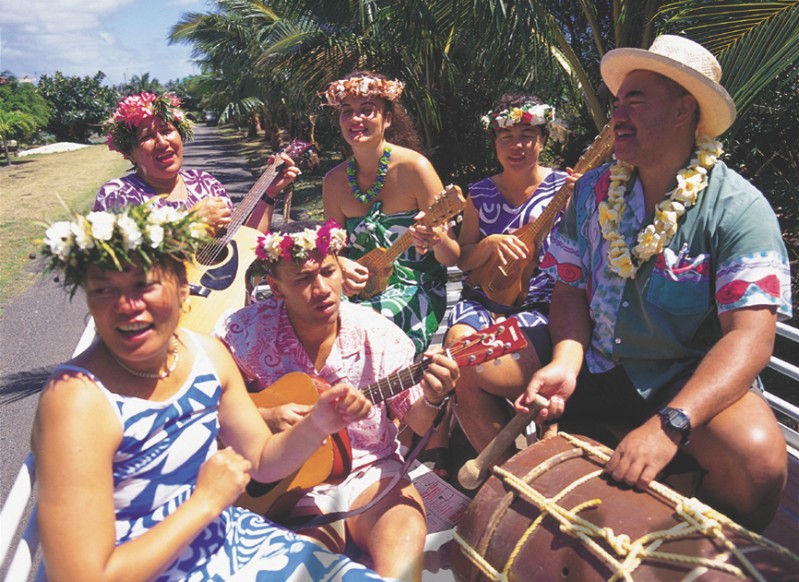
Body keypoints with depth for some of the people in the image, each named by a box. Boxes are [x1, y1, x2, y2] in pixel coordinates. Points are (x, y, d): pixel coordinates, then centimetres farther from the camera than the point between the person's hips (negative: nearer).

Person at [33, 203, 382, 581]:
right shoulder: (78, 399, -26)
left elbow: (262, 461, 3)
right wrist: (206, 500, -22)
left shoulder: (208, 354, -7)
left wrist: (317, 425, -15)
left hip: (229, 539, 6)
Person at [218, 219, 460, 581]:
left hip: (372, 472, 1)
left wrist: (431, 400, -26)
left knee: (405, 536, -27)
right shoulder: (248, 332, -11)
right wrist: (262, 417, -20)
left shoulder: (376, 333, -9)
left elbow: (416, 422, -4)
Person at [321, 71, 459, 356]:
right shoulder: (335, 180, 3)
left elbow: (451, 257, -10)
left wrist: (437, 240, -34)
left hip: (416, 292, -4)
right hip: (359, 287, 4)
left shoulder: (413, 167, -11)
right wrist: (339, 265, -14)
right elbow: (333, 247, 10)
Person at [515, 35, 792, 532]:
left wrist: (669, 425, -36)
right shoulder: (594, 191, 1)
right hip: (599, 365, 4)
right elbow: (572, 290, 2)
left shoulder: (740, 210, -13)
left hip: (691, 379, -3)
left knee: (758, 456, -33)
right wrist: (566, 365, -19)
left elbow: (750, 337, -21)